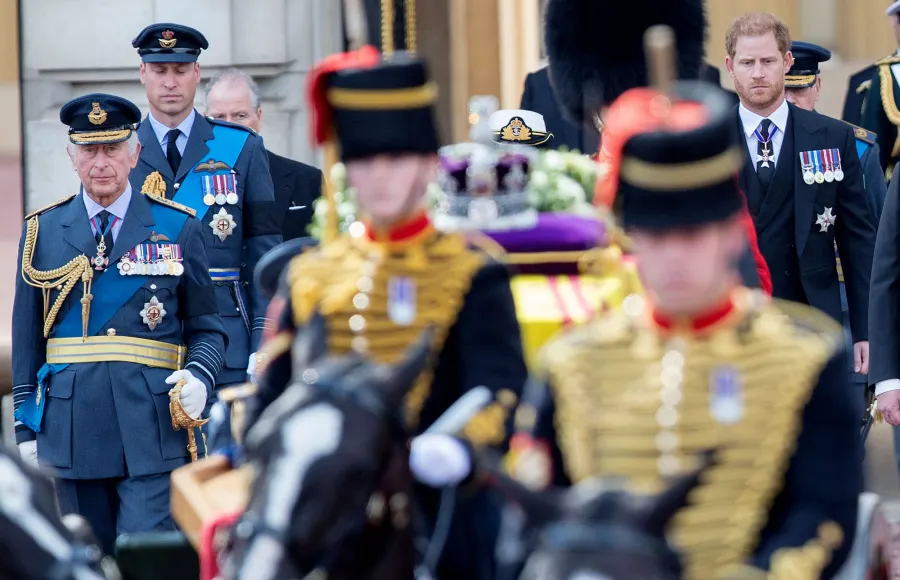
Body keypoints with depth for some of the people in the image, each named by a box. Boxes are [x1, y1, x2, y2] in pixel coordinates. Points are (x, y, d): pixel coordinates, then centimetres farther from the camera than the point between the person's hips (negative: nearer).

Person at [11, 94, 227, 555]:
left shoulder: (177, 227, 6)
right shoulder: (43, 231, 10)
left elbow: (206, 326, 9)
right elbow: (26, 337, 11)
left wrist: (199, 376, -12)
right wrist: (26, 428, 6)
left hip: (152, 433, -2)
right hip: (71, 430, 2)